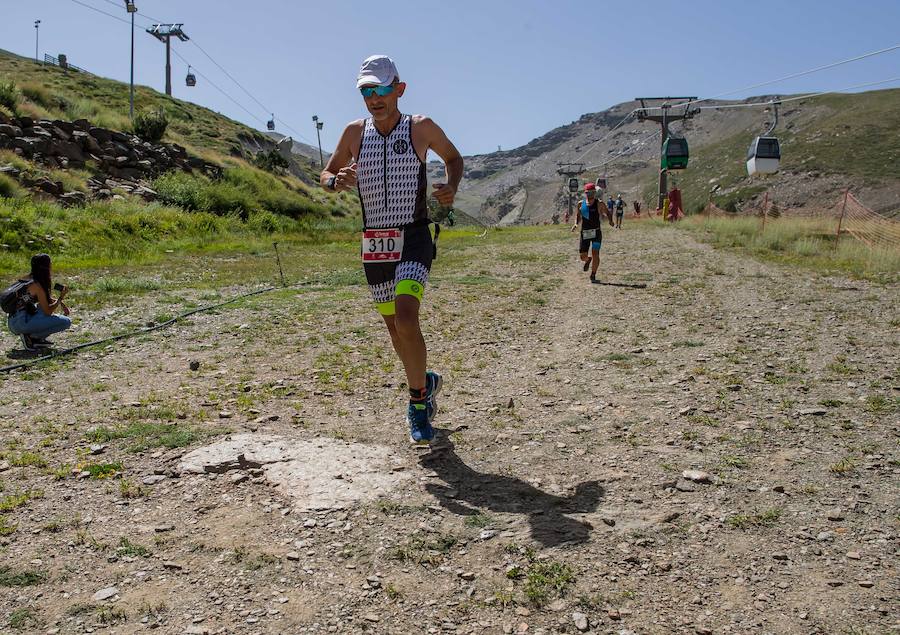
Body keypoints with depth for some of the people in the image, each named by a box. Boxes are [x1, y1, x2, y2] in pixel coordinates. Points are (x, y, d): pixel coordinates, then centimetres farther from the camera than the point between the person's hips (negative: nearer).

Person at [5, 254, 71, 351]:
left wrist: (61, 303, 12)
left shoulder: (27, 278, 12)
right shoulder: (36, 285, -14)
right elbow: (47, 312, -11)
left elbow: (46, 298, 26)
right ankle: (30, 337, -6)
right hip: (21, 323, -9)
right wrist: (61, 297, -3)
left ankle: (37, 339, 14)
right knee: (66, 322, -12)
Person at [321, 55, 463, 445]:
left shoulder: (422, 128, -2)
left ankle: (418, 400, -9)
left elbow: (453, 157, 15)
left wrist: (451, 187, -5)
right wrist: (336, 182, -10)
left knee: (406, 317, -24)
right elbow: (326, 174, 15)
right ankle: (425, 384, 36)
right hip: (374, 241, 4)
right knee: (394, 325, 13)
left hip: (414, 237, -4)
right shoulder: (355, 132, 5)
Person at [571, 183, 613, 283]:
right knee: (583, 256, 1)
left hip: (596, 232, -2)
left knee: (595, 254, -11)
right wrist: (576, 224, -1)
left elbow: (608, 213, 7)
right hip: (584, 233, 3)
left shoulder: (599, 204, -3)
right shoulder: (581, 204, 5)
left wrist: (610, 220, -13)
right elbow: (578, 216, 18)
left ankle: (593, 275, 2)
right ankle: (588, 260, 39)